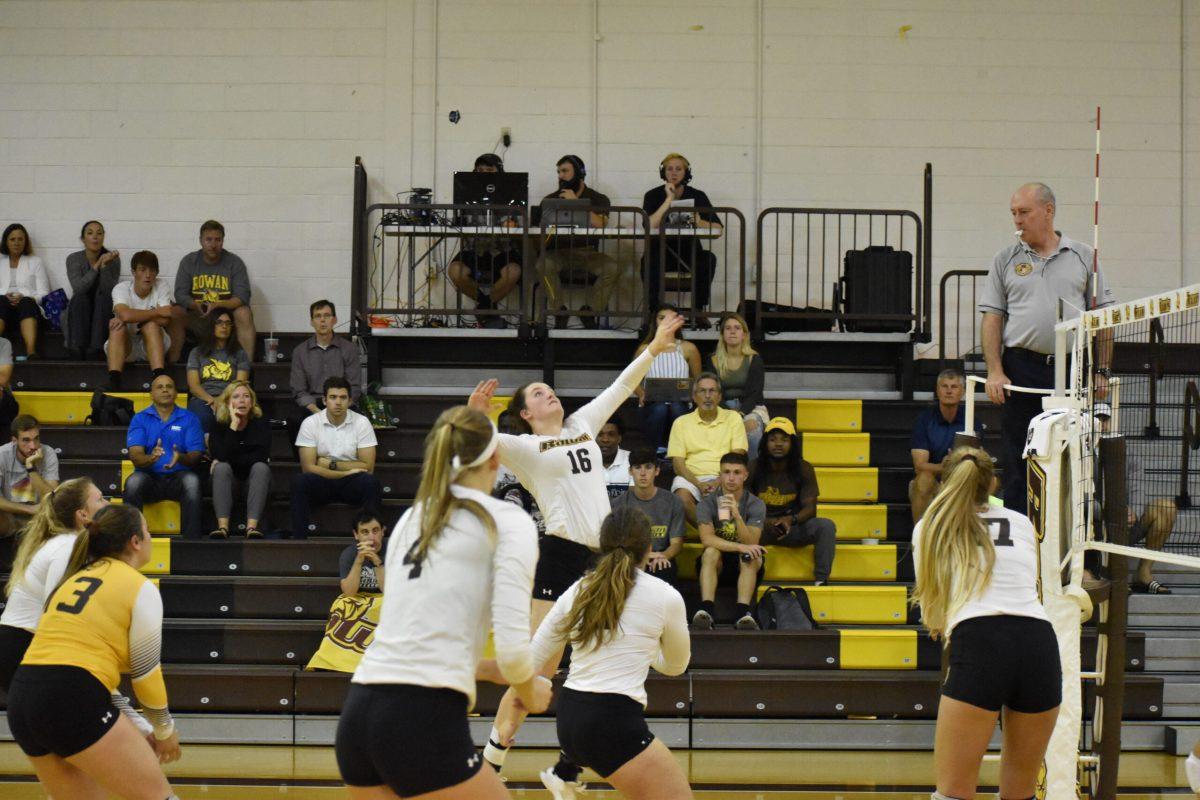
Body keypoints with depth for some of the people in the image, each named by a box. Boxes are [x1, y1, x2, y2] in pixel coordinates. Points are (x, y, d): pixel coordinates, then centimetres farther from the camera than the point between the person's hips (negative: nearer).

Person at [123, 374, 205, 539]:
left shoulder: (189, 418, 9)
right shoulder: (140, 419, 9)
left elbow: (196, 456, 0)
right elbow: (135, 455, -4)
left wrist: (181, 458, -24)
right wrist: (151, 458, -28)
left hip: (178, 477, 0)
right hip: (149, 476, 0)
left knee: (191, 480, -34)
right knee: (134, 481, -33)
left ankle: (192, 539, -33)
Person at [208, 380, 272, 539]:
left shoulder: (261, 424, -1)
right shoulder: (219, 426, -1)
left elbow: (261, 456, -17)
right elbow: (221, 457, -19)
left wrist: (229, 461, -16)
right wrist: (234, 425, -20)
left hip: (254, 479, 0)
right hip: (229, 480, 0)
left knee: (260, 467, -30)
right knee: (221, 467, -29)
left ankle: (252, 526, -46)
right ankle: (223, 526, -45)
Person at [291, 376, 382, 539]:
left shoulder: (361, 423, -4)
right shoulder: (310, 423, -5)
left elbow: (368, 467, -9)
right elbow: (308, 467, -12)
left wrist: (331, 464, -12)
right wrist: (346, 472, -16)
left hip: (351, 484, 0)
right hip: (321, 483, 0)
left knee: (370, 482, -32)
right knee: (299, 481, -31)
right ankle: (298, 541, -27)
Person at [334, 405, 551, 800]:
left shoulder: (410, 519, 20)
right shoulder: (508, 521, 1)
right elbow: (512, 645, -8)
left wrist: (498, 671, 32)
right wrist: (530, 692, 13)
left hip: (359, 712, 7)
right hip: (424, 721, -7)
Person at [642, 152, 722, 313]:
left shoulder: (697, 196, 6)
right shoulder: (653, 195, 3)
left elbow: (718, 229, -1)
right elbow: (649, 226, -17)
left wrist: (699, 222, -21)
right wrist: (669, 199, -14)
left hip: (689, 253, 1)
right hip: (660, 252, -1)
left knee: (708, 258, -29)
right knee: (649, 261, -34)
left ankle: (699, 310, -20)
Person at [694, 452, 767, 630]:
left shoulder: (756, 505, -5)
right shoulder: (708, 502, -5)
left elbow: (751, 543, -19)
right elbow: (707, 539, -21)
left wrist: (737, 515, -35)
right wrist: (740, 547, -32)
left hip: (745, 568, 0)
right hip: (716, 564, 0)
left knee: (750, 557, -32)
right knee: (711, 552, -31)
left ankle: (743, 613, -44)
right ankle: (705, 610, -44)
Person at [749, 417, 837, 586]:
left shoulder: (804, 469, -1)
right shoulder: (754, 469, -3)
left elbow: (810, 507, -6)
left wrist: (791, 520, -28)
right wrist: (765, 522, -26)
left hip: (793, 527, 1)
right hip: (761, 526, -1)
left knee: (826, 526, -26)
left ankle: (821, 580, -23)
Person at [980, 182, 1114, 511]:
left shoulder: (1083, 256, 10)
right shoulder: (1005, 260, 9)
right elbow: (992, 319, 5)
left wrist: (1101, 370, 3)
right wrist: (994, 372, -6)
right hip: (1021, 370, 0)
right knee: (1018, 463, 0)